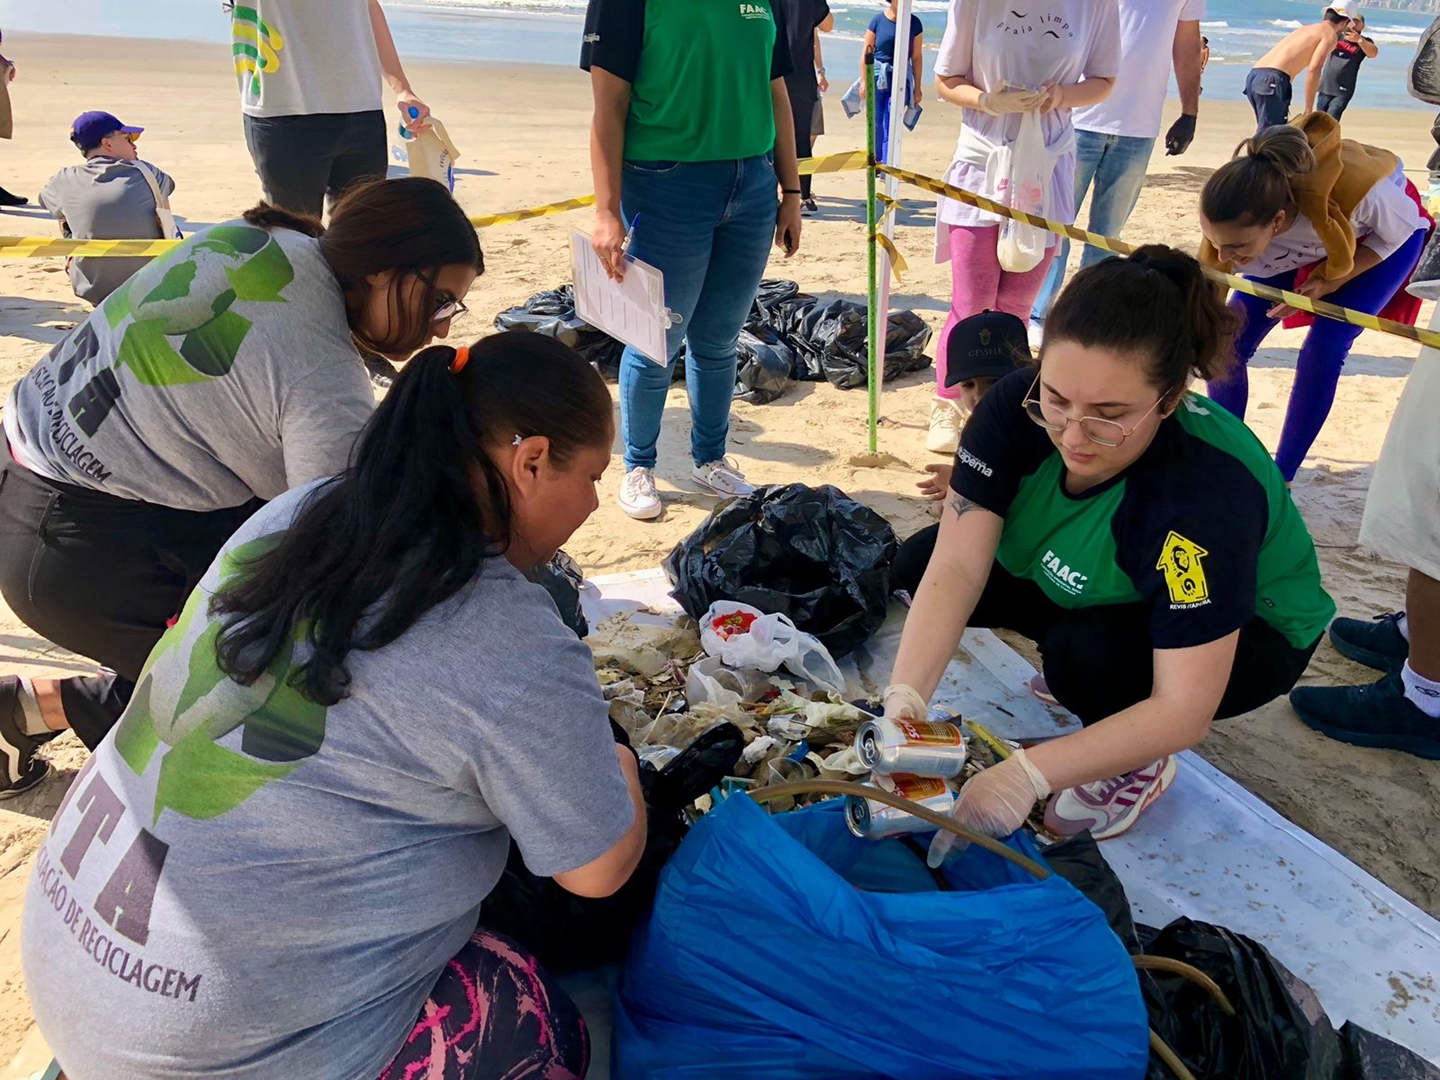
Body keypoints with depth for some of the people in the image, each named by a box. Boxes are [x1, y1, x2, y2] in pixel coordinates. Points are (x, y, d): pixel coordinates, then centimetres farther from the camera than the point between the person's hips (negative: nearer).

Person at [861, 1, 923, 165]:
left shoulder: (914, 23, 0)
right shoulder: (878, 20, -3)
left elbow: (917, 56, 3)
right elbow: (866, 53, -1)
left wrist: (917, 87, 3)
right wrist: (863, 81, -5)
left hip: (900, 78, 0)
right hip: (877, 77, 0)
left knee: (891, 125, -6)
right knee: (876, 123, 6)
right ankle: (875, 162, 23)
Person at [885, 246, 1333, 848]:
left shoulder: (1209, 491, -38)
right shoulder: (1018, 407, -27)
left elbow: (1185, 712, -36)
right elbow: (957, 567, -30)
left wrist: (1030, 773, -46)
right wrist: (906, 699, -45)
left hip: (1242, 633, -5)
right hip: (1082, 592, 6)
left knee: (1084, 652, -36)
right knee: (923, 558, -11)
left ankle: (1142, 763, -1)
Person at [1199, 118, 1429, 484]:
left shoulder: (1359, 192, -45)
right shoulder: (1235, 225, -36)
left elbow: (1399, 230, -20)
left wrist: (1328, 282, -29)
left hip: (1382, 231, -2)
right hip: (1310, 239, 3)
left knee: (1323, 350, -18)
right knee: (1230, 342, -12)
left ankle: (1279, 480, -2)